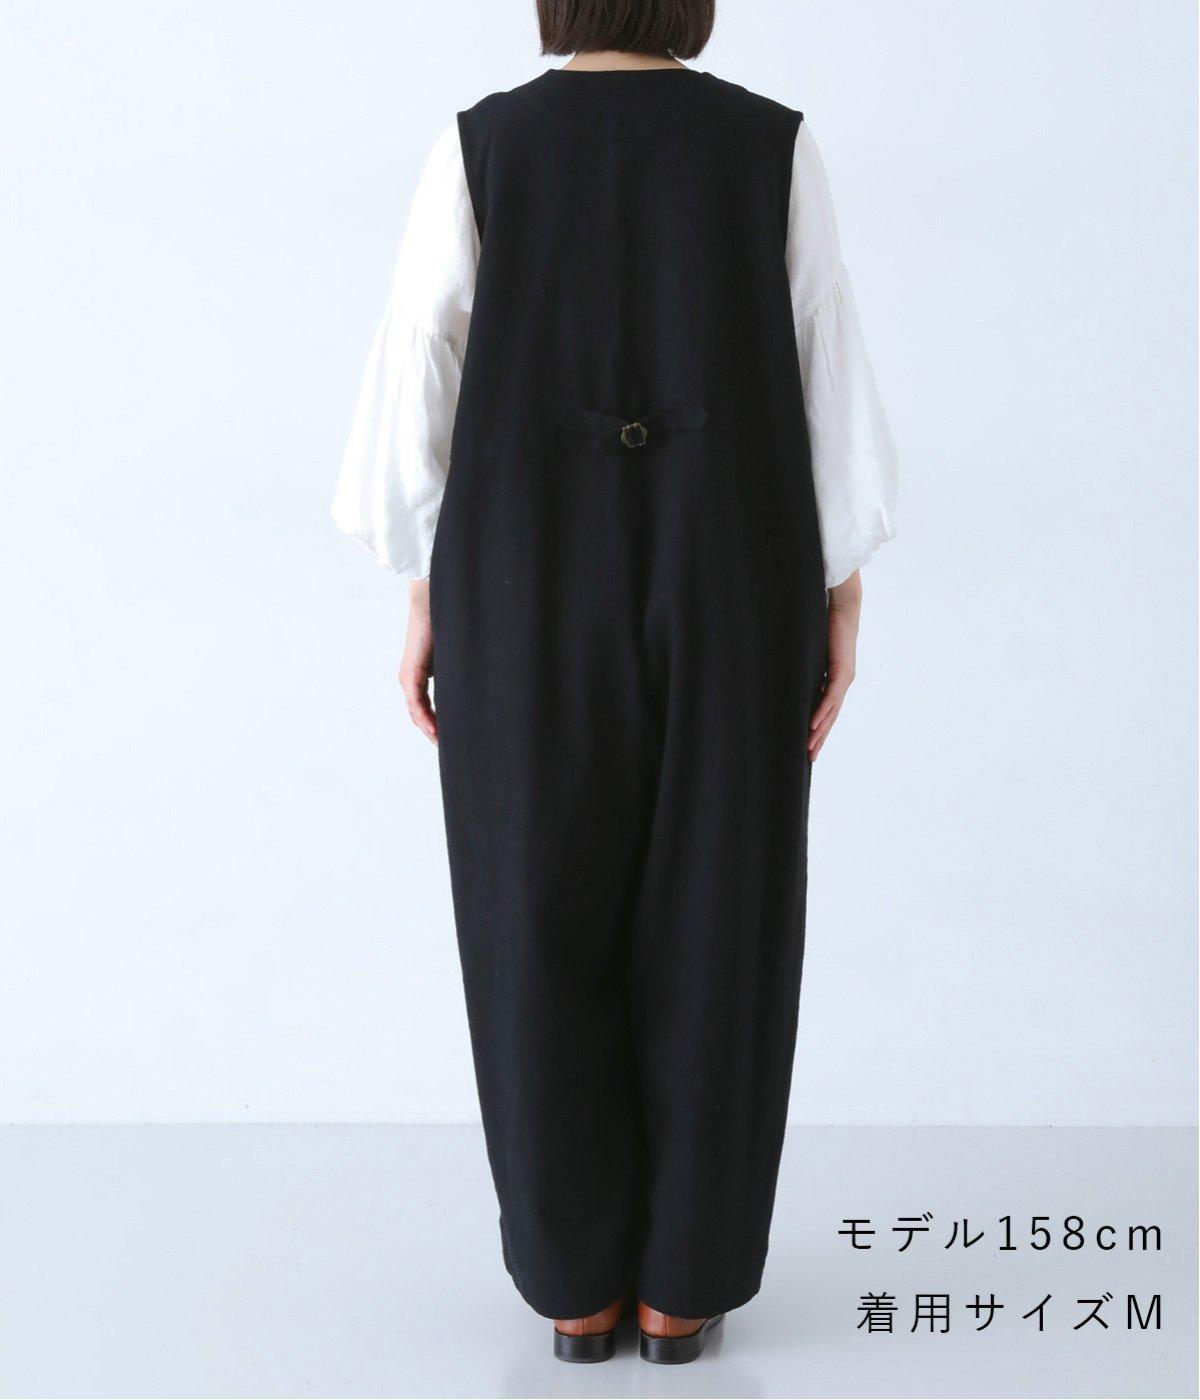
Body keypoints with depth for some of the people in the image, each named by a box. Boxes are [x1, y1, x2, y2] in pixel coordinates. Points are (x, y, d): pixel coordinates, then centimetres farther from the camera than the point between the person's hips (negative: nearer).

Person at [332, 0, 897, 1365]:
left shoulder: (479, 148, 0)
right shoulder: (774, 144, 1)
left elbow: (420, 385, -3)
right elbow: (826, 379, -2)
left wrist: (425, 603, 5)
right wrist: (840, 607, 4)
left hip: (534, 590, 0)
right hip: (727, 591, 1)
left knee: (545, 936, 11)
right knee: (709, 935, 10)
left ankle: (578, 1284, 19)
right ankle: (682, 1283, 19)